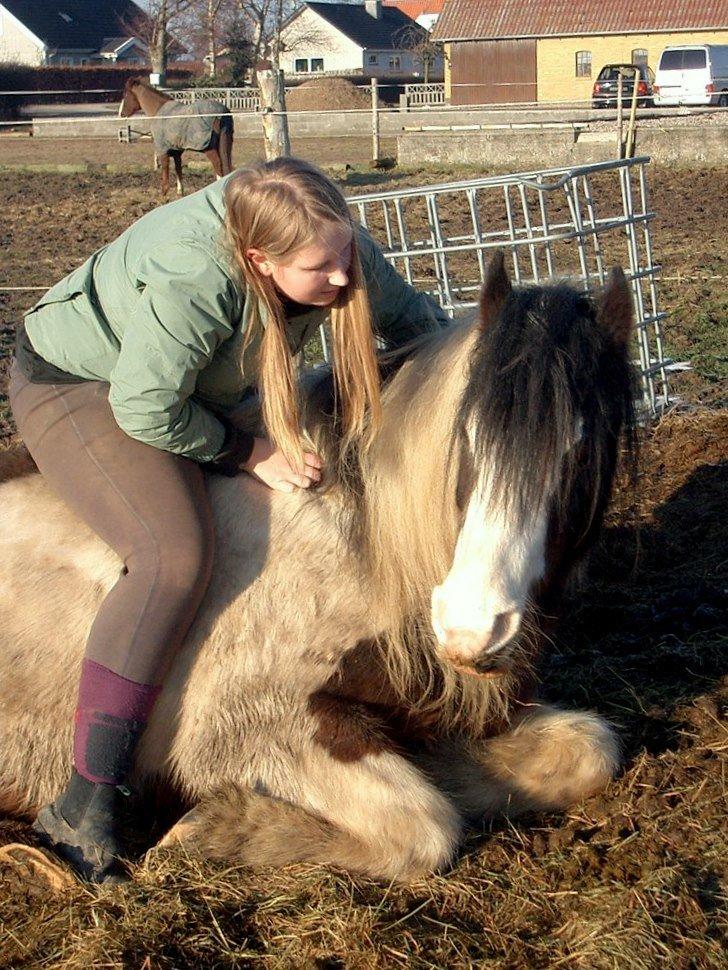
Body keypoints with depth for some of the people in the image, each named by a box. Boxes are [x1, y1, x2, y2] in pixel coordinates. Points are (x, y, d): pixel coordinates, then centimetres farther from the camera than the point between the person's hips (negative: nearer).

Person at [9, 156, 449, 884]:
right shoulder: (187, 284, -40)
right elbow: (146, 411, -30)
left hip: (196, 388, 8)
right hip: (74, 387, -8)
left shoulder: (339, 247, -19)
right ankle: (85, 807, -28)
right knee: (176, 553, -29)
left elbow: (414, 320, -2)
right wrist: (252, 453, -21)